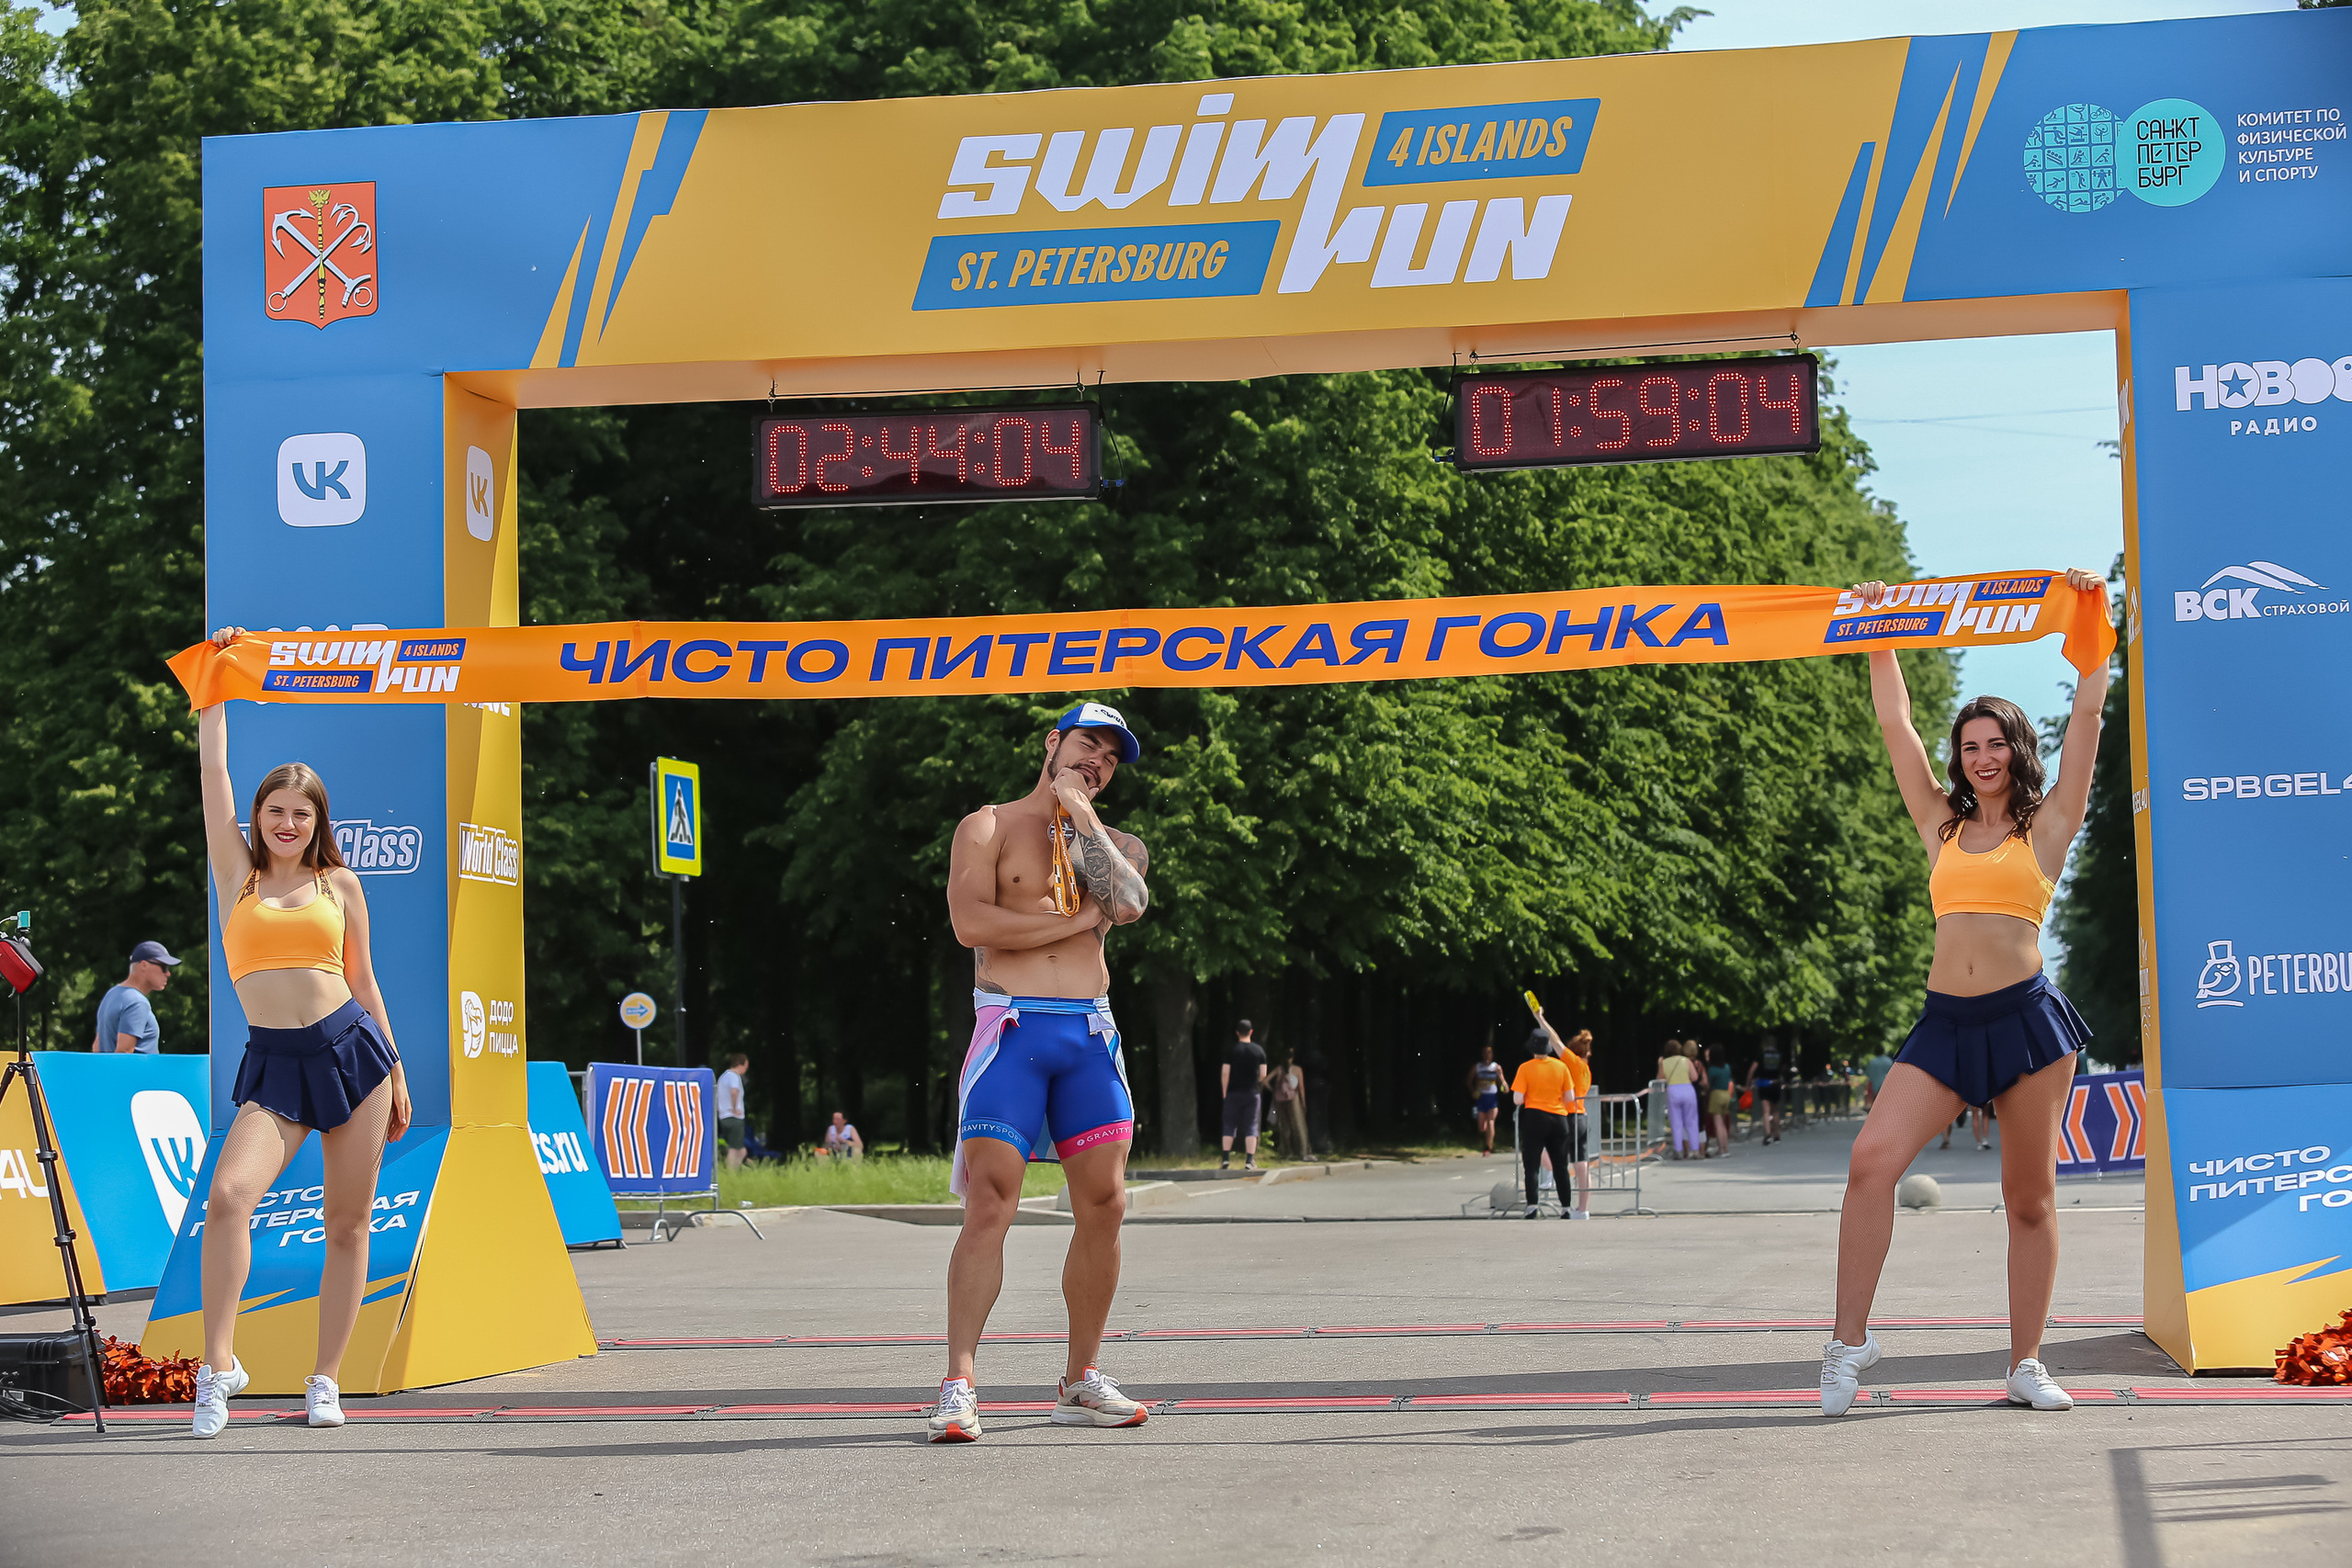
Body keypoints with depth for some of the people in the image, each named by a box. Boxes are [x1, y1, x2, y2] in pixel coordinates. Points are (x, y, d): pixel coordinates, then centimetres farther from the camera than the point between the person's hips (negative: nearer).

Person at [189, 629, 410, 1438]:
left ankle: (326, 1380, 11)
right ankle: (219, 1362, -13)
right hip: (273, 1062, -1)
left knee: (347, 1223, 3)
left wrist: (396, 1074, 15)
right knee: (228, 1195, -22)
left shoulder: (339, 884, 9)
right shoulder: (237, 874, 8)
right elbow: (213, 773, 5)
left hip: (351, 1048, 1)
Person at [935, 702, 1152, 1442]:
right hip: (1011, 1027, -4)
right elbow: (971, 922, -10)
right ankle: (958, 1384, -15)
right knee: (990, 1205, -13)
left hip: (1090, 1033, 5)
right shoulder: (988, 827, 6)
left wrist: (1081, 817, -3)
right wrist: (1077, 920, -5)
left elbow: (1130, 902, -5)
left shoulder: (1115, 844, 19)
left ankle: (1081, 1381, 14)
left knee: (1104, 1204, 2)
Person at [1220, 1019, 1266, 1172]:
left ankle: (1225, 1159, 1)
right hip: (1253, 1093, 1)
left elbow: (1225, 1073, -7)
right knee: (1251, 1126, 4)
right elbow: (1263, 1074, 3)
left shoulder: (1231, 1050, -4)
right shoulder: (1259, 1050, 2)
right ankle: (1250, 1161, -3)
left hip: (1234, 1093, -1)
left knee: (1229, 1125, 7)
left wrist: (1224, 1092, 3)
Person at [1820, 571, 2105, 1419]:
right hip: (1946, 1022, 2)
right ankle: (1850, 1339, -11)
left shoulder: (2047, 825, 7)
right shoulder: (1943, 826, 16)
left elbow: (2087, 714, 4)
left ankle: (2026, 1365, 11)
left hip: (2026, 1016, -2)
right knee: (1872, 1158, -16)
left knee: (2030, 1199, 2)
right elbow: (1895, 724, 18)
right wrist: (1878, 638, 20)